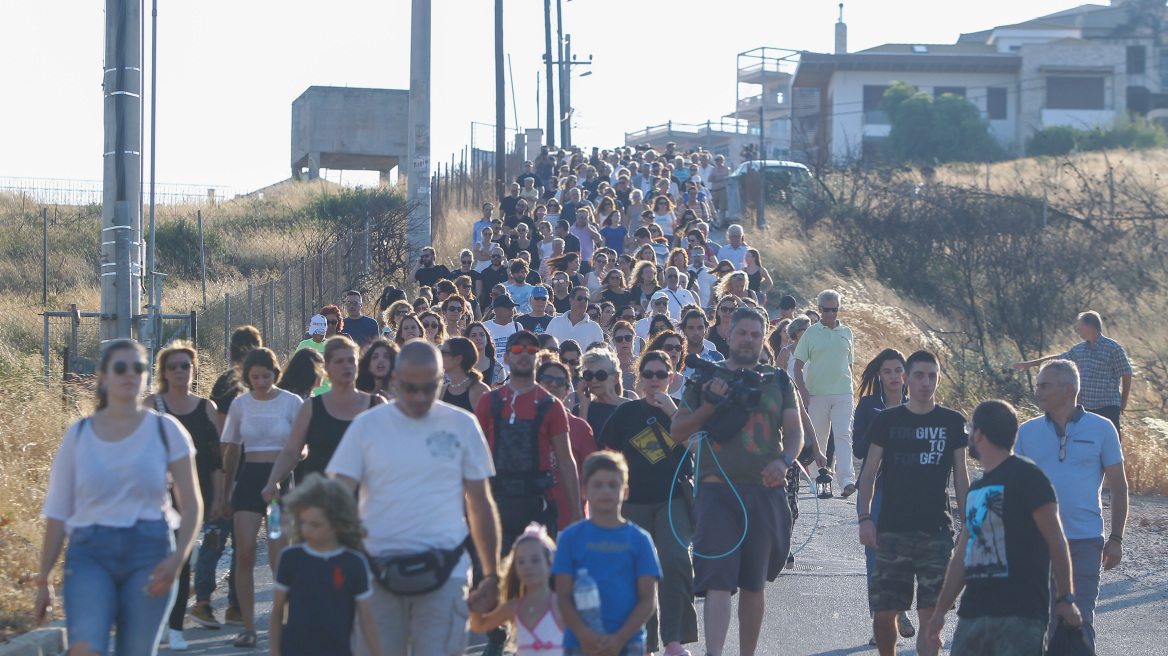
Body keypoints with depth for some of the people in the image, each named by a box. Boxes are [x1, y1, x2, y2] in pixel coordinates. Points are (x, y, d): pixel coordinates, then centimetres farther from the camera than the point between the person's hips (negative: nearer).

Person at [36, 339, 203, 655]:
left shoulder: (165, 430, 5)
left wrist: (178, 558, -12)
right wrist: (43, 580, 10)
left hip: (149, 550, 0)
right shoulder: (79, 434, 8)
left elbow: (191, 505, 5)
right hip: (90, 553, 0)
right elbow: (57, 512, 11)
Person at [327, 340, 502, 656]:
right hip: (380, 572, 1)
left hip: (445, 573, -1)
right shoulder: (366, 426, 4)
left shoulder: (463, 426, 7)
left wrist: (491, 575, 9)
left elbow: (480, 504, 12)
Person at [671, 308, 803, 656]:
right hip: (717, 490, -2)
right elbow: (677, 432, 6)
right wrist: (710, 404, -10)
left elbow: (795, 432, 7)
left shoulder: (778, 381, 12)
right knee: (718, 581, -14)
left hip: (765, 493, 2)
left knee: (754, 585, 10)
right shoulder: (707, 377, 8)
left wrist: (784, 461, -14)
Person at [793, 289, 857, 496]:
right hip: (817, 393, -1)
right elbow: (798, 365, 3)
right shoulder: (811, 332, 4)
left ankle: (846, 479, -22)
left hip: (843, 394, 1)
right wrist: (802, 391, -8)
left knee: (843, 435, -12)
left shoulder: (846, 332, 11)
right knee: (817, 437, 5)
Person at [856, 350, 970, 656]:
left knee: (931, 613, -8)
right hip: (892, 529, 0)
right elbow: (869, 472, 7)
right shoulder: (887, 420, 6)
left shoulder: (952, 422, 7)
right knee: (884, 611, 1)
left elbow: (961, 478, 11)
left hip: (936, 530, 0)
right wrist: (864, 517, -4)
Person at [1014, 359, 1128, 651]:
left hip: (1085, 540, -3)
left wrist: (1116, 538, -3)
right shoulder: (1027, 431, 6)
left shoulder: (1101, 429, 1)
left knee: (1080, 619, -6)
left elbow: (1118, 487, 4)